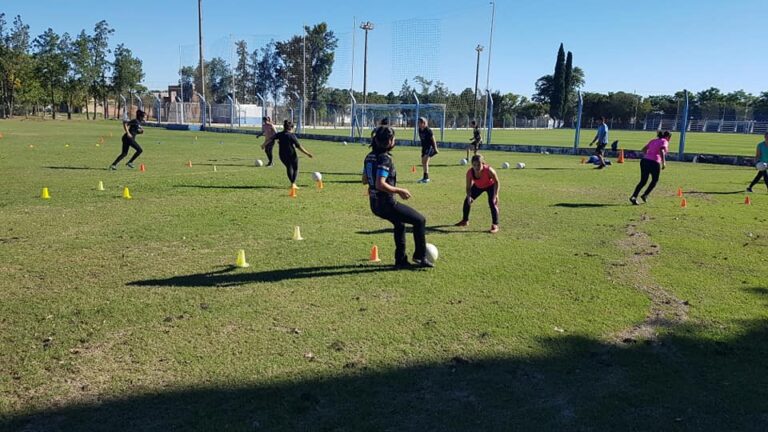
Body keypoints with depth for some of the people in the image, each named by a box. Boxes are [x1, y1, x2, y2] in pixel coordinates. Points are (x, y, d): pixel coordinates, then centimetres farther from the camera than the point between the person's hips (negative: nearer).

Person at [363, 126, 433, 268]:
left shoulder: (370, 156, 7)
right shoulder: (385, 159, -21)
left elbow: (365, 180, 16)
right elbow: (380, 184, -30)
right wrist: (399, 191, -19)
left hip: (375, 204, 10)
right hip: (387, 204, -10)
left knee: (399, 224, 31)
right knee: (420, 220, 5)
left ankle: (401, 260, 35)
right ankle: (420, 256, 13)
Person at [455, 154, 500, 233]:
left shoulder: (489, 170, -41)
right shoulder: (470, 172, -33)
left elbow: (496, 182, -24)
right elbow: (468, 187, -21)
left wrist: (496, 195, -33)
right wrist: (469, 196, -39)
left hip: (490, 186, -4)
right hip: (478, 186, 4)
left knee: (492, 203, -21)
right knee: (467, 201, 2)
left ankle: (495, 225, -13)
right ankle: (465, 221, 24)